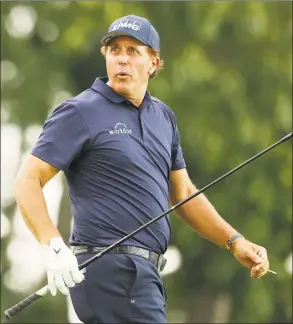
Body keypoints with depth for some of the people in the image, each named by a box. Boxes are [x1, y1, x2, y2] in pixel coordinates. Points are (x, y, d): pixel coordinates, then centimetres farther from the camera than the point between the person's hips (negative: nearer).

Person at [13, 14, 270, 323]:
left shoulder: (163, 116, 18)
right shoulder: (81, 112, -5)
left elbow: (184, 194, 25)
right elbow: (27, 181, -10)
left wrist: (234, 241, 15)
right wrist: (53, 246, -24)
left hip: (144, 271, 8)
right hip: (109, 268, -8)